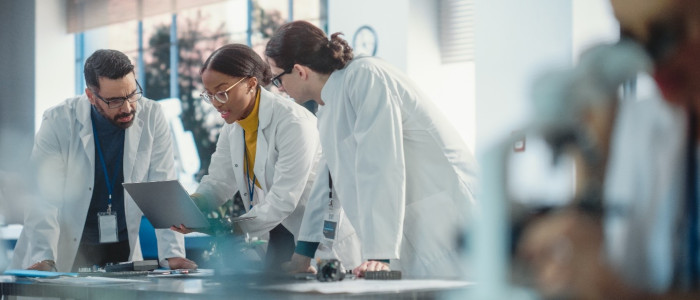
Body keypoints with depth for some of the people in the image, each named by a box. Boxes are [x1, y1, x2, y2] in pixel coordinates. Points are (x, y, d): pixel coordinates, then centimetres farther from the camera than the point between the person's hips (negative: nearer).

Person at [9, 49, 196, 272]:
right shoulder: (58, 122, -10)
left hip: (125, 251, 1)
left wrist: (173, 254, -14)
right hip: (66, 255, -1)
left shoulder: (151, 117, -5)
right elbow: (45, 198, -13)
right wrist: (43, 259, -26)